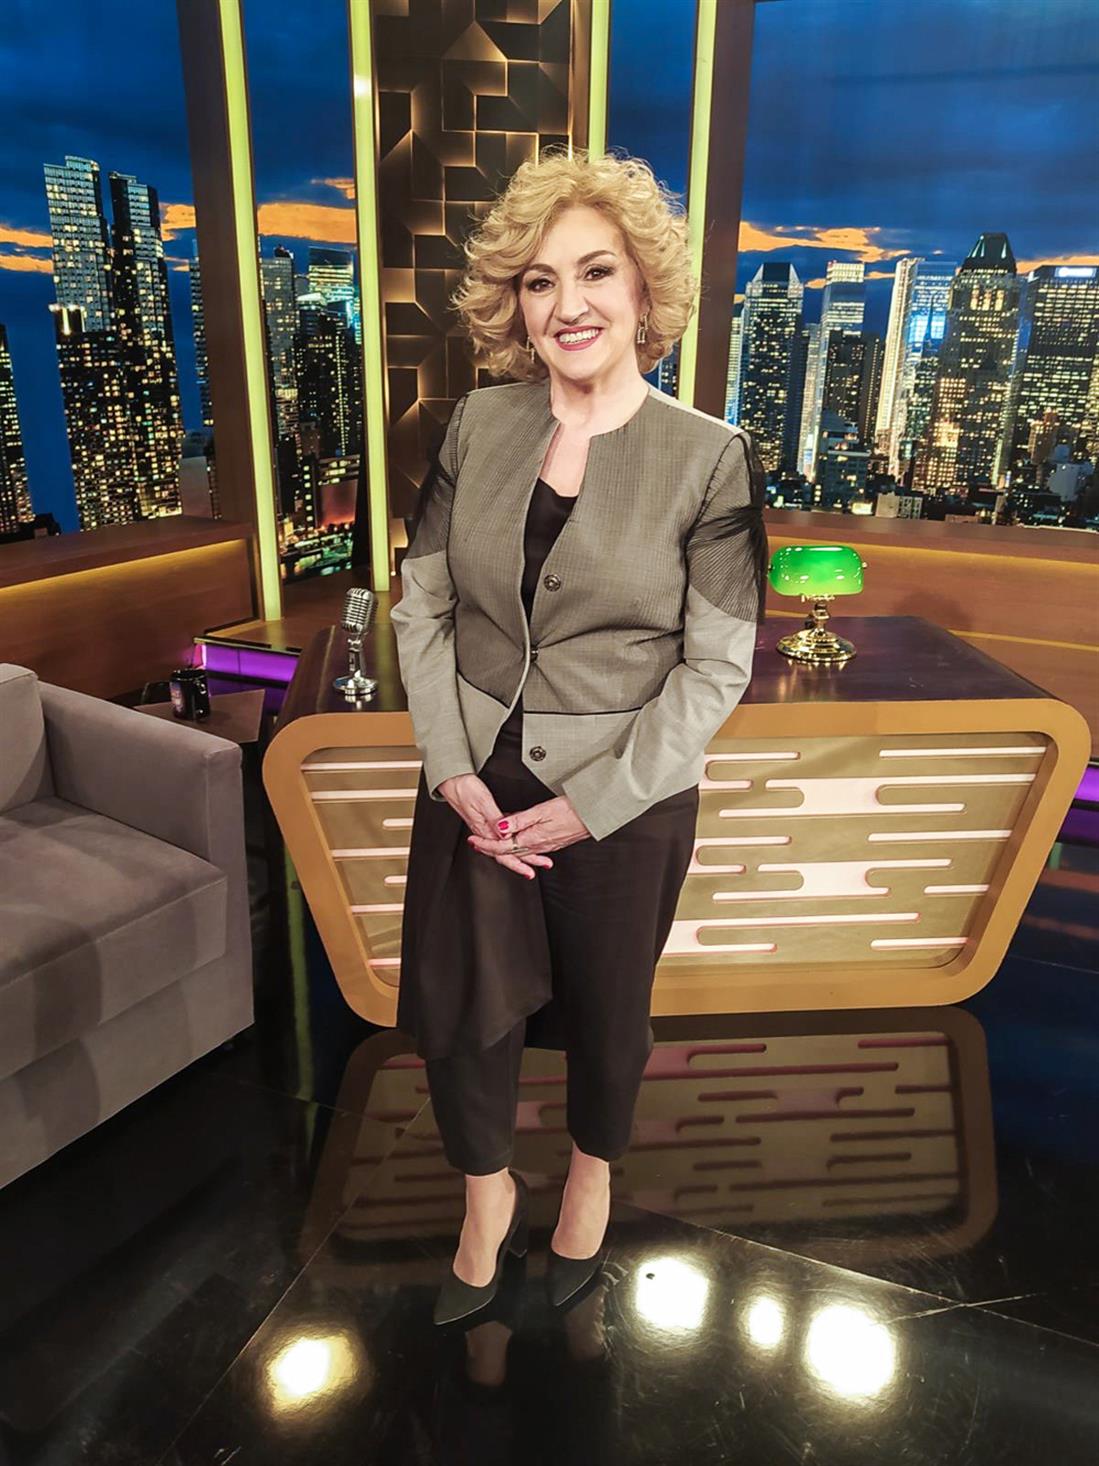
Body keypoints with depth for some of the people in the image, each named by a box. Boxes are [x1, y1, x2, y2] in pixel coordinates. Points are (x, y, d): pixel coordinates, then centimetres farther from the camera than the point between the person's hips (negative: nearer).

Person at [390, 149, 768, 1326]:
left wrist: (589, 805, -15)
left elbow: (717, 666, -11)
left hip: (623, 800, -2)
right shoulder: (477, 425, -1)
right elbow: (420, 603, 0)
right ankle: (487, 1192, 42)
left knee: (605, 1008, 18)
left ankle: (593, 1170, 51)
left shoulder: (708, 457, -11)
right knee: (456, 1007, 11)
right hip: (473, 786, 3)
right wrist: (455, 771, -9)